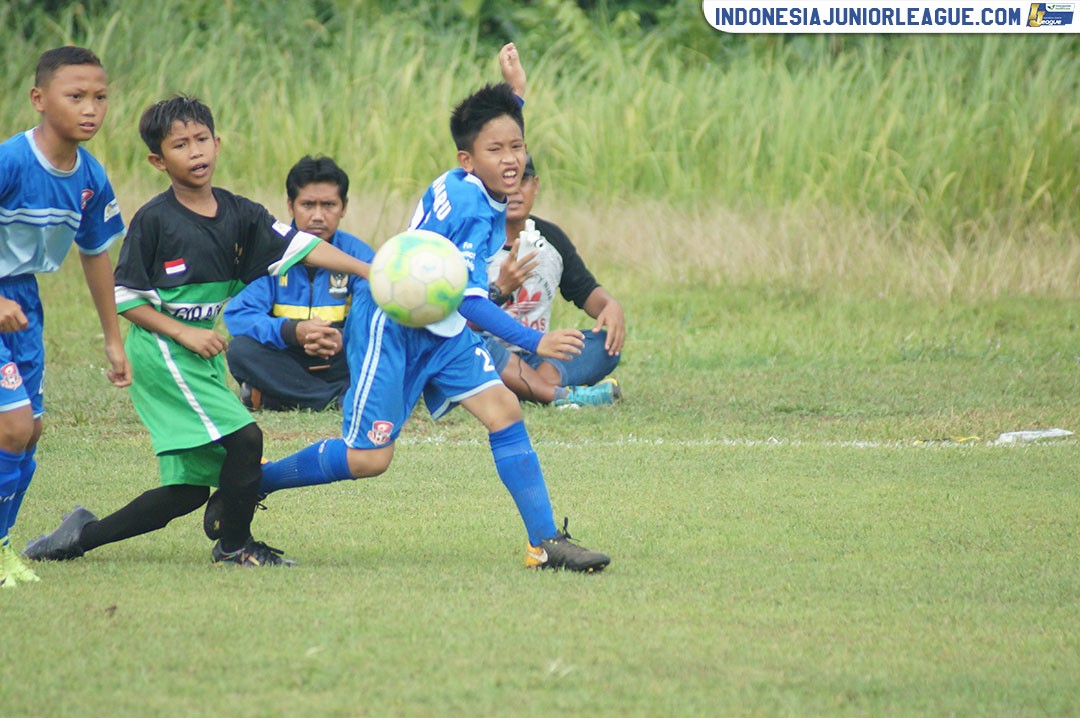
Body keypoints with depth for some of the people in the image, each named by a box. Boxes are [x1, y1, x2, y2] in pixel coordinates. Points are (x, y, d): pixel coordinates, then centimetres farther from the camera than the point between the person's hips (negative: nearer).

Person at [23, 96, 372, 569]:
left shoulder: (238, 214, 4)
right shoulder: (154, 220, -11)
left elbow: (300, 246, -2)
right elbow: (125, 297, -9)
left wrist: (371, 272, -12)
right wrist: (184, 333, -17)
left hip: (200, 356, 7)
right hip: (160, 352, -7)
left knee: (191, 486, 7)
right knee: (244, 438, -17)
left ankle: (84, 534, 17)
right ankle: (235, 545, 2)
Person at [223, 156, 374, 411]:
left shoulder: (359, 254, -2)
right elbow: (238, 315, -19)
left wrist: (345, 339, -40)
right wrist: (293, 331, -37)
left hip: (339, 362, 1)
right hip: (284, 363, -1)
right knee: (240, 349, -31)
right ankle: (341, 398, -27)